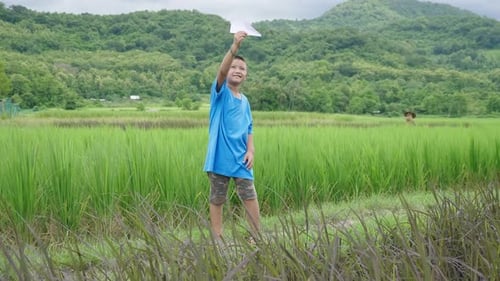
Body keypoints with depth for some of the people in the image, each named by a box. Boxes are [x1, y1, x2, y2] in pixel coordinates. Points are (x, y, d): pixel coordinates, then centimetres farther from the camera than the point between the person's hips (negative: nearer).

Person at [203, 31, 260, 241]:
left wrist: (250, 150, -4)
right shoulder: (220, 93, -3)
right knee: (217, 200, 6)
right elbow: (221, 71, -22)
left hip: (240, 158, 4)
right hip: (220, 157, -4)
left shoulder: (245, 102, 13)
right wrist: (234, 47, -36)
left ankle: (257, 237, 11)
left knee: (250, 198, 2)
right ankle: (217, 239, 16)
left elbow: (249, 129, 13)